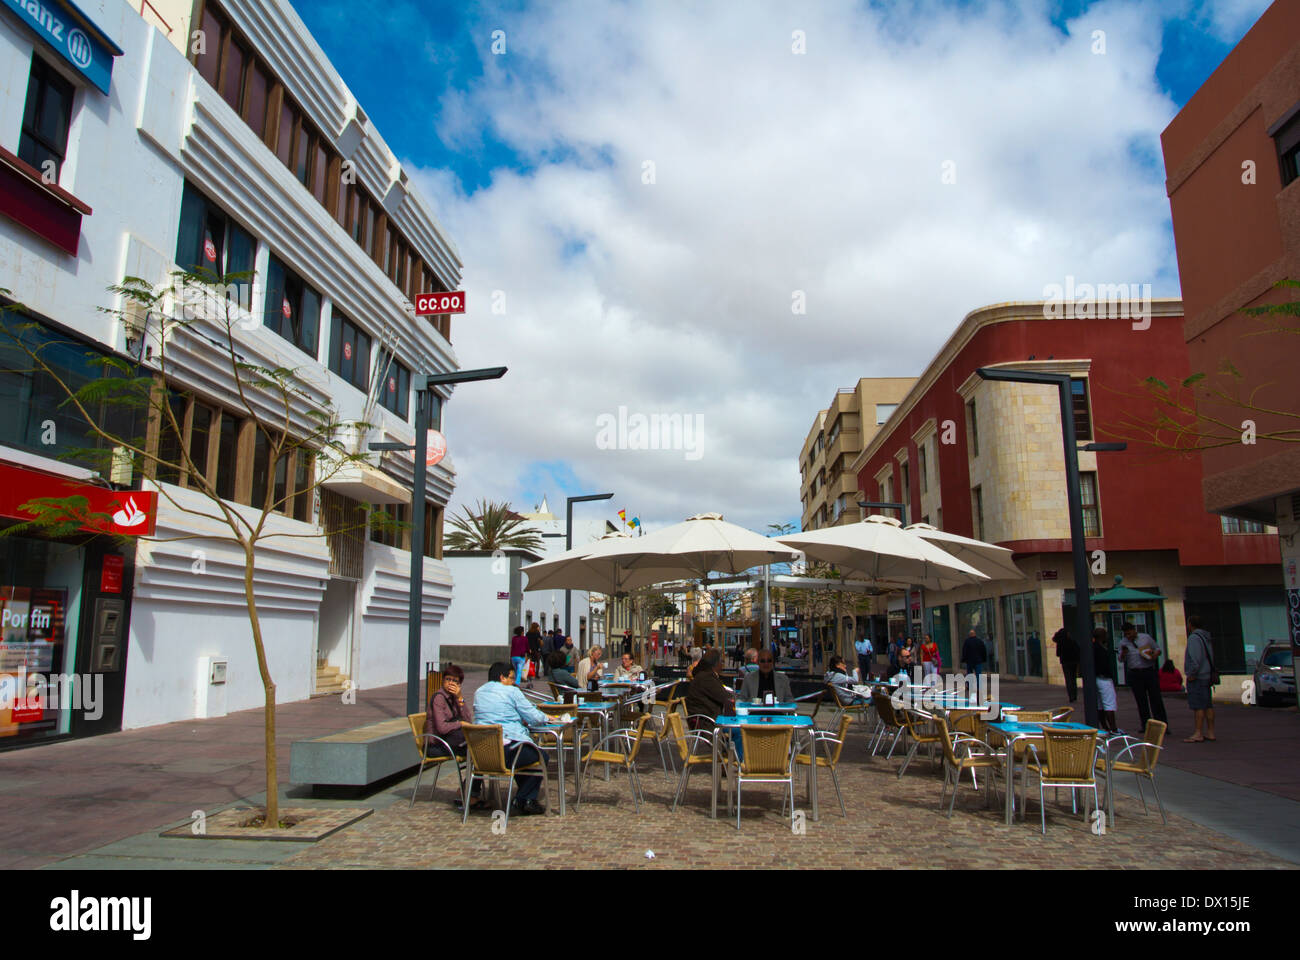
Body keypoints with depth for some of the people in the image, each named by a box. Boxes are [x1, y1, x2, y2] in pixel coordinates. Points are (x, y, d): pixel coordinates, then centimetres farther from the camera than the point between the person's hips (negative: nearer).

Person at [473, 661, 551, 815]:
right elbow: (533, 716, -1)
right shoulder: (511, 691, -4)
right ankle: (525, 800, 10)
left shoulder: (478, 693, 15)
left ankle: (523, 799, 30)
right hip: (508, 749, -7)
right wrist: (547, 718, 20)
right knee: (541, 757, 15)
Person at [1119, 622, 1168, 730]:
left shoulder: (1146, 637, 6)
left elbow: (1158, 649, 13)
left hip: (1150, 672, 0)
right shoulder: (1123, 643, 5)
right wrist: (1123, 653, -25)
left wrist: (1155, 655, -8)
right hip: (1134, 675, 1)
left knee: (1156, 698, -4)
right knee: (1141, 701, 2)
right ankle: (1146, 726, 7)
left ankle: (1162, 725, 0)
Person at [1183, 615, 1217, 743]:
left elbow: (1196, 658, -23)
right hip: (1207, 676, 10)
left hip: (1197, 678, -10)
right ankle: (1210, 732, 16)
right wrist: (1211, 677, 21)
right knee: (1208, 705, 12)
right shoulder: (1206, 638, 16)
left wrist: (1191, 674, -17)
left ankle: (1198, 734, -8)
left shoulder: (1194, 638, -14)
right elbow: (1211, 657, 19)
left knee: (1198, 706, -8)